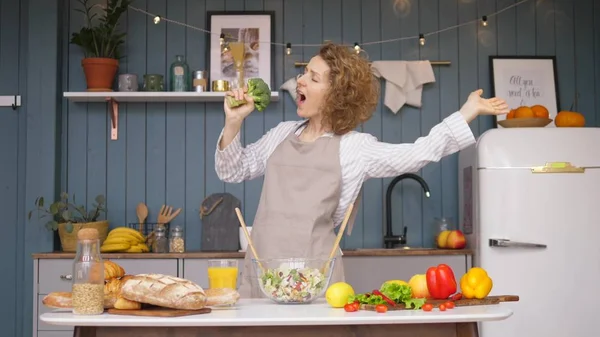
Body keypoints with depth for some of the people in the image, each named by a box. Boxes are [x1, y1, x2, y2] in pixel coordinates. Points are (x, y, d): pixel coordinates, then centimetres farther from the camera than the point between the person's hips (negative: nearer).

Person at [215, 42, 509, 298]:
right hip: (262, 265, 4)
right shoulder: (283, 133, 14)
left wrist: (469, 111, -10)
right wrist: (233, 123, 5)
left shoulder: (355, 147, 0)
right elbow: (232, 171, 20)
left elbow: (420, 152, -6)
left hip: (312, 272, -3)